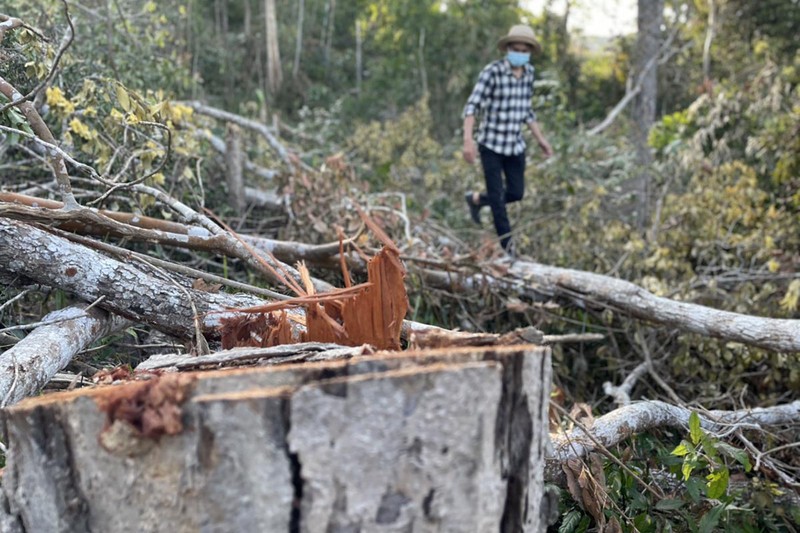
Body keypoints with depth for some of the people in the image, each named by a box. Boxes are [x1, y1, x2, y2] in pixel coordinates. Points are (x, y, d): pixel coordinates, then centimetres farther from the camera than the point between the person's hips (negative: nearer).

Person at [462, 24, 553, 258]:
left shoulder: (528, 72, 5)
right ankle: (508, 246, 14)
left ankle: (476, 199, 35)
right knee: (497, 198, -1)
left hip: (516, 144, 6)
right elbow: (472, 106, -19)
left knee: (516, 193, 10)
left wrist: (540, 138, 16)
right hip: (491, 144, -6)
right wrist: (468, 140, -31)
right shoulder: (492, 71, -14)